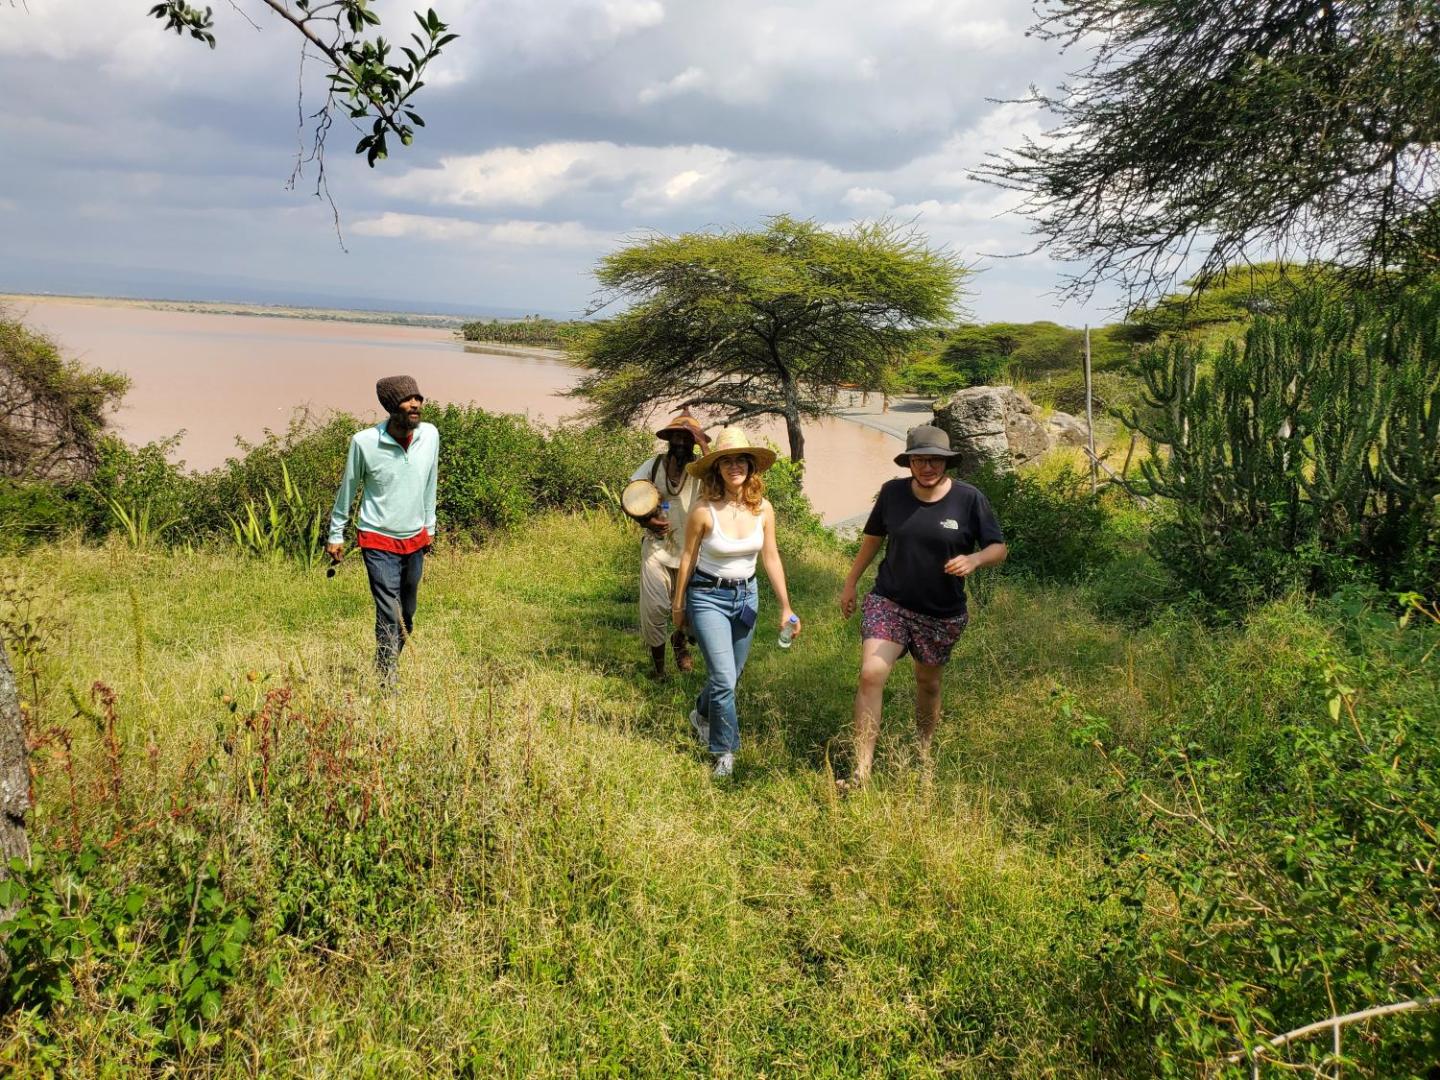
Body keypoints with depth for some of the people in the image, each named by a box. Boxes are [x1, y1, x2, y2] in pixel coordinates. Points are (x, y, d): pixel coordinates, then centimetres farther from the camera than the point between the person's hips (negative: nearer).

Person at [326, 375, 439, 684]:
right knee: (390, 617, -11)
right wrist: (336, 534, 5)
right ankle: (386, 683, 0)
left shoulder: (430, 435, -7)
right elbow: (348, 489, -2)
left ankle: (389, 667, 35)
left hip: (415, 539, 5)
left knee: (407, 617, 16)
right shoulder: (364, 442, -18)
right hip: (379, 542, -5)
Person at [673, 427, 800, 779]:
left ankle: (701, 715, 48)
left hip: (746, 595, 5)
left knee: (732, 673, 18)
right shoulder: (704, 510, -18)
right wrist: (678, 606, 2)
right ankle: (725, 752, 6)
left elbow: (771, 558, 0)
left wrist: (786, 607, -1)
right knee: (723, 678, -11)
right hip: (708, 596, -5)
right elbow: (688, 559, -7)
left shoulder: (763, 509, -8)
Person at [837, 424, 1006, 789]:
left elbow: (998, 548, -5)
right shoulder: (892, 492, -4)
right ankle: (862, 769, -11)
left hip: (942, 613, 0)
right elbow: (873, 537, 11)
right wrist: (851, 582, 14)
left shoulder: (969, 499, -10)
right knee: (870, 675, -16)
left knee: (928, 682, 17)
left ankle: (924, 752, 42)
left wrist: (975, 559, -27)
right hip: (888, 602, 0)